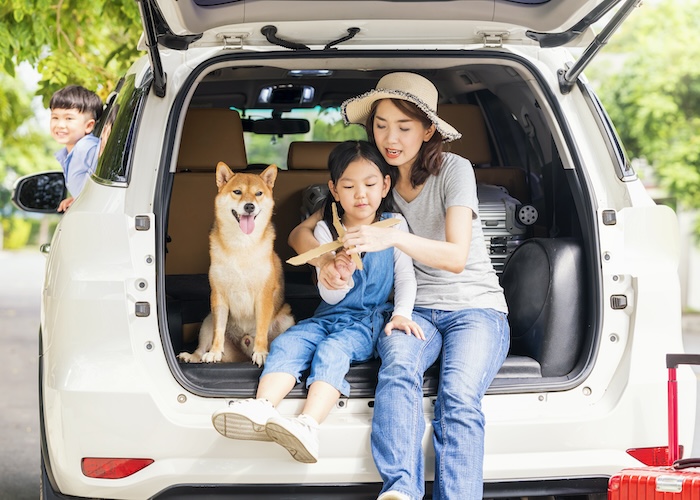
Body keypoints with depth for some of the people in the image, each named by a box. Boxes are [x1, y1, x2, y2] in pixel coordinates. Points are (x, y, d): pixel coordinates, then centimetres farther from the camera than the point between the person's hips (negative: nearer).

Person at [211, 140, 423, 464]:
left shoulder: (393, 225, 3)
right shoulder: (325, 231, 6)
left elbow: (405, 277, 1)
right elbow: (329, 296, 2)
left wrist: (402, 313, -19)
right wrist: (340, 278, -22)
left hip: (371, 320, -4)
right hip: (331, 315, 4)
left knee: (331, 349, -33)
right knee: (287, 343, -24)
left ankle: (308, 426, -54)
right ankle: (260, 409, -46)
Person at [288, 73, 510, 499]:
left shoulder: (453, 170, -5)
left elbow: (456, 257, -17)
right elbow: (300, 233, 11)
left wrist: (393, 238, -33)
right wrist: (324, 259, -13)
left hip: (476, 308, -2)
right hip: (415, 310, 2)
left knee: (459, 395, -34)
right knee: (399, 366, -35)